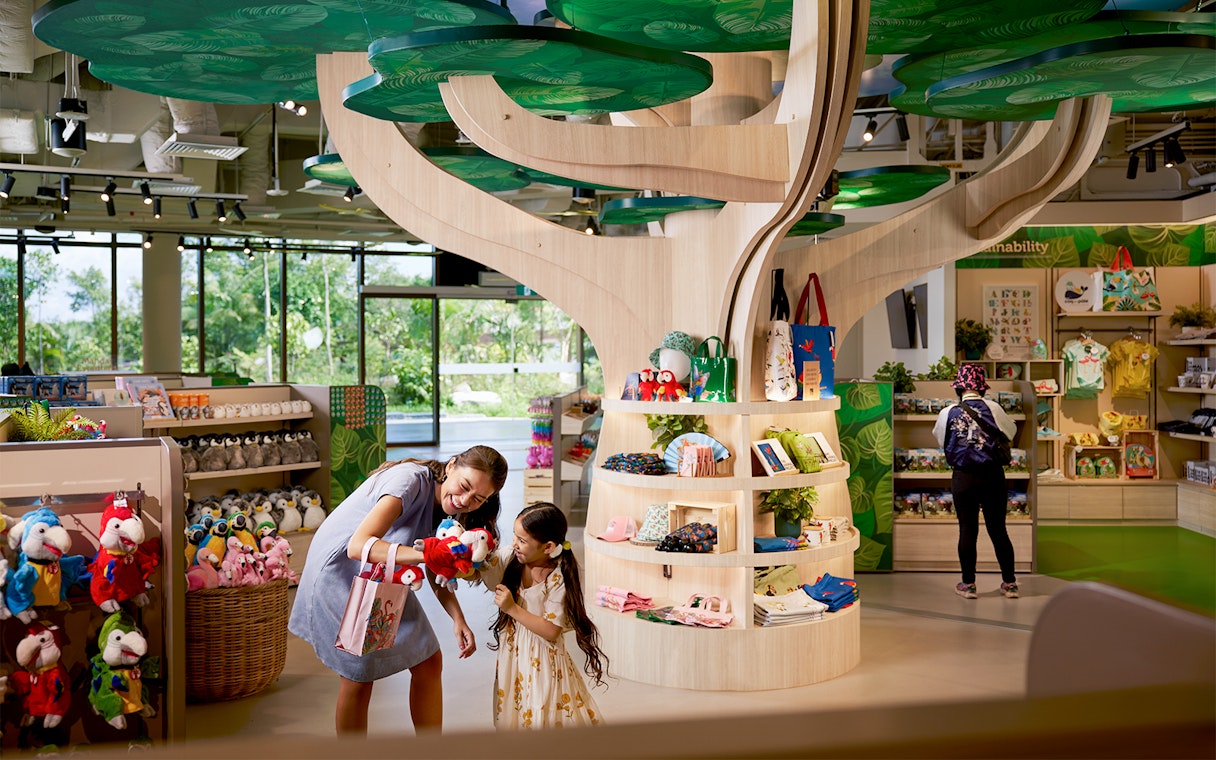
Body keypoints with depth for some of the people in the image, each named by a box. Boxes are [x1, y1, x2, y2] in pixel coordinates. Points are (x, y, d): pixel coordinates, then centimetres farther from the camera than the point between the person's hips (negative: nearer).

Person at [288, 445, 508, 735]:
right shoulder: (410, 480, -29)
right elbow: (358, 546, -41)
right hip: (340, 573, -8)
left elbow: (437, 577, 3)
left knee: (428, 662, 4)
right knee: (359, 677, -2)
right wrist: (423, 553, -53)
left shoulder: (444, 508, -4)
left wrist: (458, 619, -14)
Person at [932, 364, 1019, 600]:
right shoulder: (992, 409, -3)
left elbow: (940, 439, 14)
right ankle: (1009, 582, 15)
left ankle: (968, 584, 12)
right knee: (998, 529, 8)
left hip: (963, 478, 0)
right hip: (992, 475, 0)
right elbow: (1011, 431, 13)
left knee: (967, 530, 6)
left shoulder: (948, 413, -2)